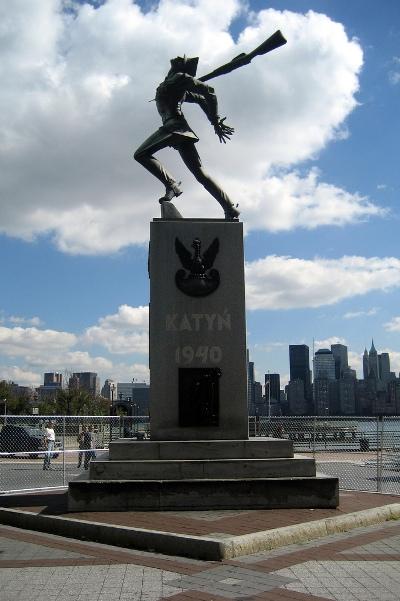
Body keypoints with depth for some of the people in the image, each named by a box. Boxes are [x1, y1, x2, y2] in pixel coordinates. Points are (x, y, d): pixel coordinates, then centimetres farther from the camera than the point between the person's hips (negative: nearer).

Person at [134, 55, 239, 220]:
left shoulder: (180, 78, 2)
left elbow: (208, 91, -3)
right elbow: (202, 99, 32)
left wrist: (216, 121, 0)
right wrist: (216, 123, 26)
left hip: (174, 126, -9)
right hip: (182, 130, 9)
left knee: (141, 155, -8)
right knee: (200, 174, 5)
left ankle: (171, 185, -19)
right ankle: (230, 208, 1)